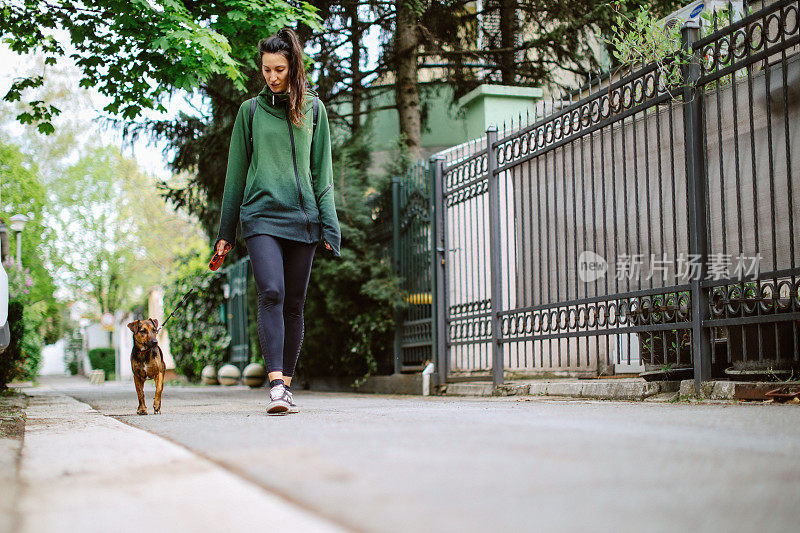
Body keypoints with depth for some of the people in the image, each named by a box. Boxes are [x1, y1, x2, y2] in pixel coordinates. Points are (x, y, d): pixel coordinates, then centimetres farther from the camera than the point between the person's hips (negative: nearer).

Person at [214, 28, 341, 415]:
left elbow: (322, 171, 10)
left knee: (295, 303, 3)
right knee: (272, 293, -18)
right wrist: (225, 230, 10)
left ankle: (286, 385, 13)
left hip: (302, 217, 2)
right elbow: (236, 173, 11)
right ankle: (276, 385, -23)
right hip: (261, 214, -1)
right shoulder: (251, 110, 9)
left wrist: (329, 224, 1)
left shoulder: (313, 108, 10)